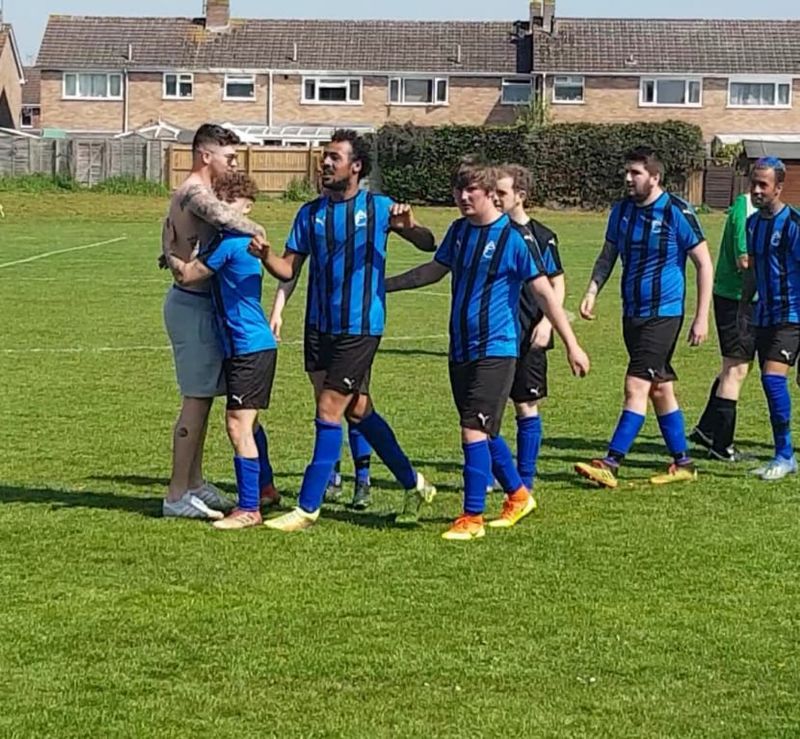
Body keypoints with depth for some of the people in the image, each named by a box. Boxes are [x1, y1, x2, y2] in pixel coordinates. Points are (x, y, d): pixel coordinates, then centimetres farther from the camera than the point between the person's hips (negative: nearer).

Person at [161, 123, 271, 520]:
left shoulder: (185, 194, 16)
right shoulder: (196, 194, -17)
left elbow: (168, 250, 18)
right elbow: (222, 216, -39)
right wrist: (257, 231, -22)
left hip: (190, 300, 11)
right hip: (193, 304, -11)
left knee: (202, 397, 16)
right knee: (197, 399, -6)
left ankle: (194, 483, 25)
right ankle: (177, 495, -2)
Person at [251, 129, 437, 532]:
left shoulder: (378, 208, -3)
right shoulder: (310, 213, 8)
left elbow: (429, 245, -1)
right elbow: (289, 269, 4)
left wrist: (408, 226, -22)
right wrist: (264, 255, -17)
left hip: (360, 327, -5)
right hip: (319, 327, 6)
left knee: (329, 413, -7)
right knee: (358, 411, 13)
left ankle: (308, 507, 1)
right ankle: (413, 484, 29)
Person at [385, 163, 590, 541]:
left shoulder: (512, 237, -12)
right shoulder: (458, 231, 7)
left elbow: (544, 292, -11)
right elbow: (435, 269, 25)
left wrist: (571, 344, -13)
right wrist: (383, 284, 24)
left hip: (495, 349, -7)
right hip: (460, 349, 7)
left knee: (474, 429, -13)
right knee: (483, 431, 15)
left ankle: (472, 518, -6)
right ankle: (518, 495, 34)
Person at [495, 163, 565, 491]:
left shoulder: (541, 236, -1)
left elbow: (557, 284, 3)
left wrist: (546, 322, -10)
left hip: (527, 337, -2)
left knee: (527, 407, 2)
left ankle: (525, 480, 11)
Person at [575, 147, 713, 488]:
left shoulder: (677, 212, -12)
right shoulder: (621, 210, 6)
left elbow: (704, 264, -8)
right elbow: (608, 255, 17)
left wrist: (701, 318, -11)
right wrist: (593, 290, -2)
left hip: (663, 314, -7)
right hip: (632, 313, 7)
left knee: (636, 386, -13)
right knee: (660, 389, 12)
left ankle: (610, 465, -15)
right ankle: (683, 464, 22)